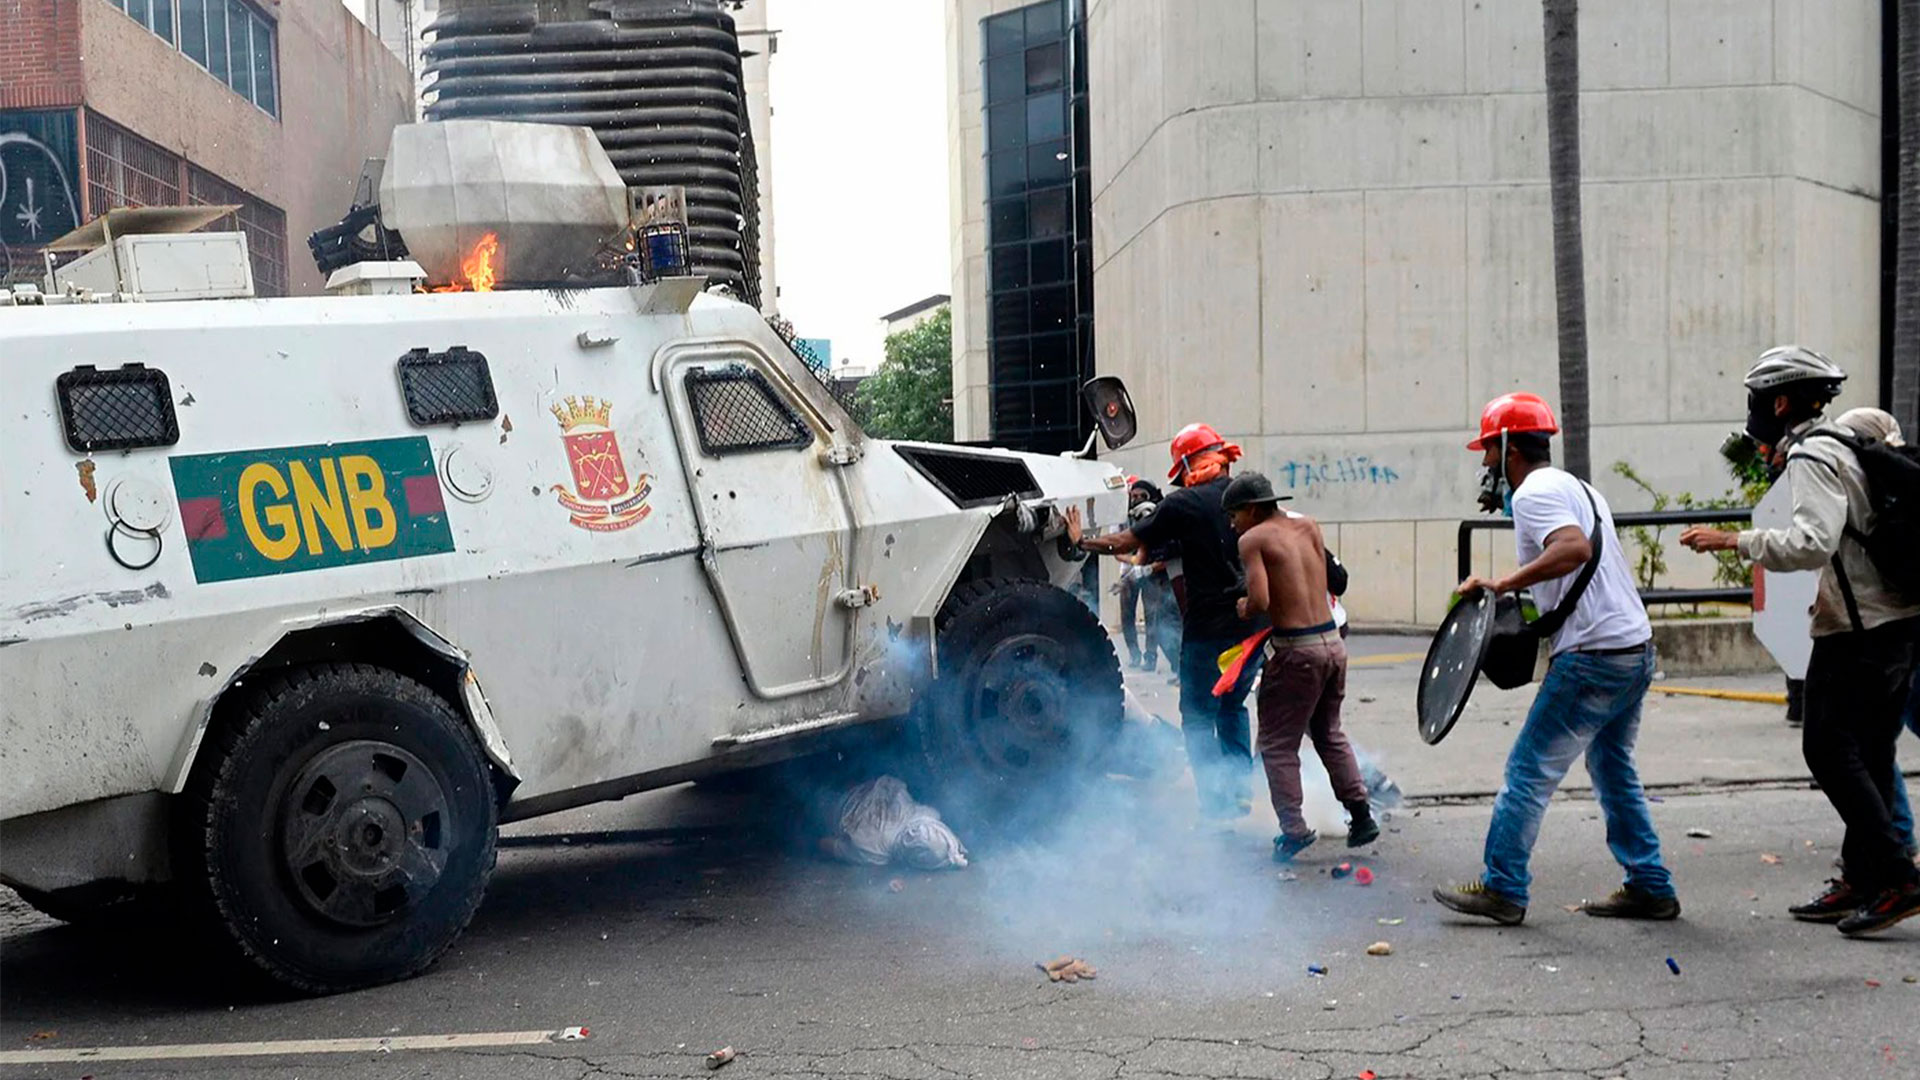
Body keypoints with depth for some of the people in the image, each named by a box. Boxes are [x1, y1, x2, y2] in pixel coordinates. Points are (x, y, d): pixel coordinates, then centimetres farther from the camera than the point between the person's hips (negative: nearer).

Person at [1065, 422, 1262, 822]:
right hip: (1250, 624, 6)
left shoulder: (1183, 504, -9)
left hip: (1208, 627, -6)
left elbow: (1127, 543, -3)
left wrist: (1081, 541, 12)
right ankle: (1242, 790, 23)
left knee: (1199, 716, 5)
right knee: (1232, 707, 23)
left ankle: (1217, 803, 2)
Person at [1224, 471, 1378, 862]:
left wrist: (1244, 608, 2)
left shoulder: (1253, 539, -7)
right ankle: (1361, 813, 22)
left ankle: (1294, 829, 0)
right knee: (1329, 733, 23)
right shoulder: (1308, 526, 12)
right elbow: (1326, 579, 14)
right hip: (1333, 642, 7)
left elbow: (1260, 601, -18)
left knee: (1277, 744, 5)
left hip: (1296, 650, -7)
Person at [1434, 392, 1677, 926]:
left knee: (1529, 770, -3)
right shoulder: (1576, 487, 20)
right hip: (1635, 648, 10)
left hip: (1593, 657, -10)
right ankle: (1649, 888, 23)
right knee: (1614, 771, 19)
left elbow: (1574, 548, -29)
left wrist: (1502, 585, -29)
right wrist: (1522, 602, 18)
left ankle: (1502, 890, 2)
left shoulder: (1534, 492, -11)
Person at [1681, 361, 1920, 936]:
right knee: (1868, 753, 11)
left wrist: (1733, 540, -22)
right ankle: (1862, 879, 16)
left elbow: (1812, 543, -27)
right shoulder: (1851, 439, 16)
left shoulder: (1812, 456, -14)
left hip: (1857, 629, -10)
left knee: (1831, 749, -7)